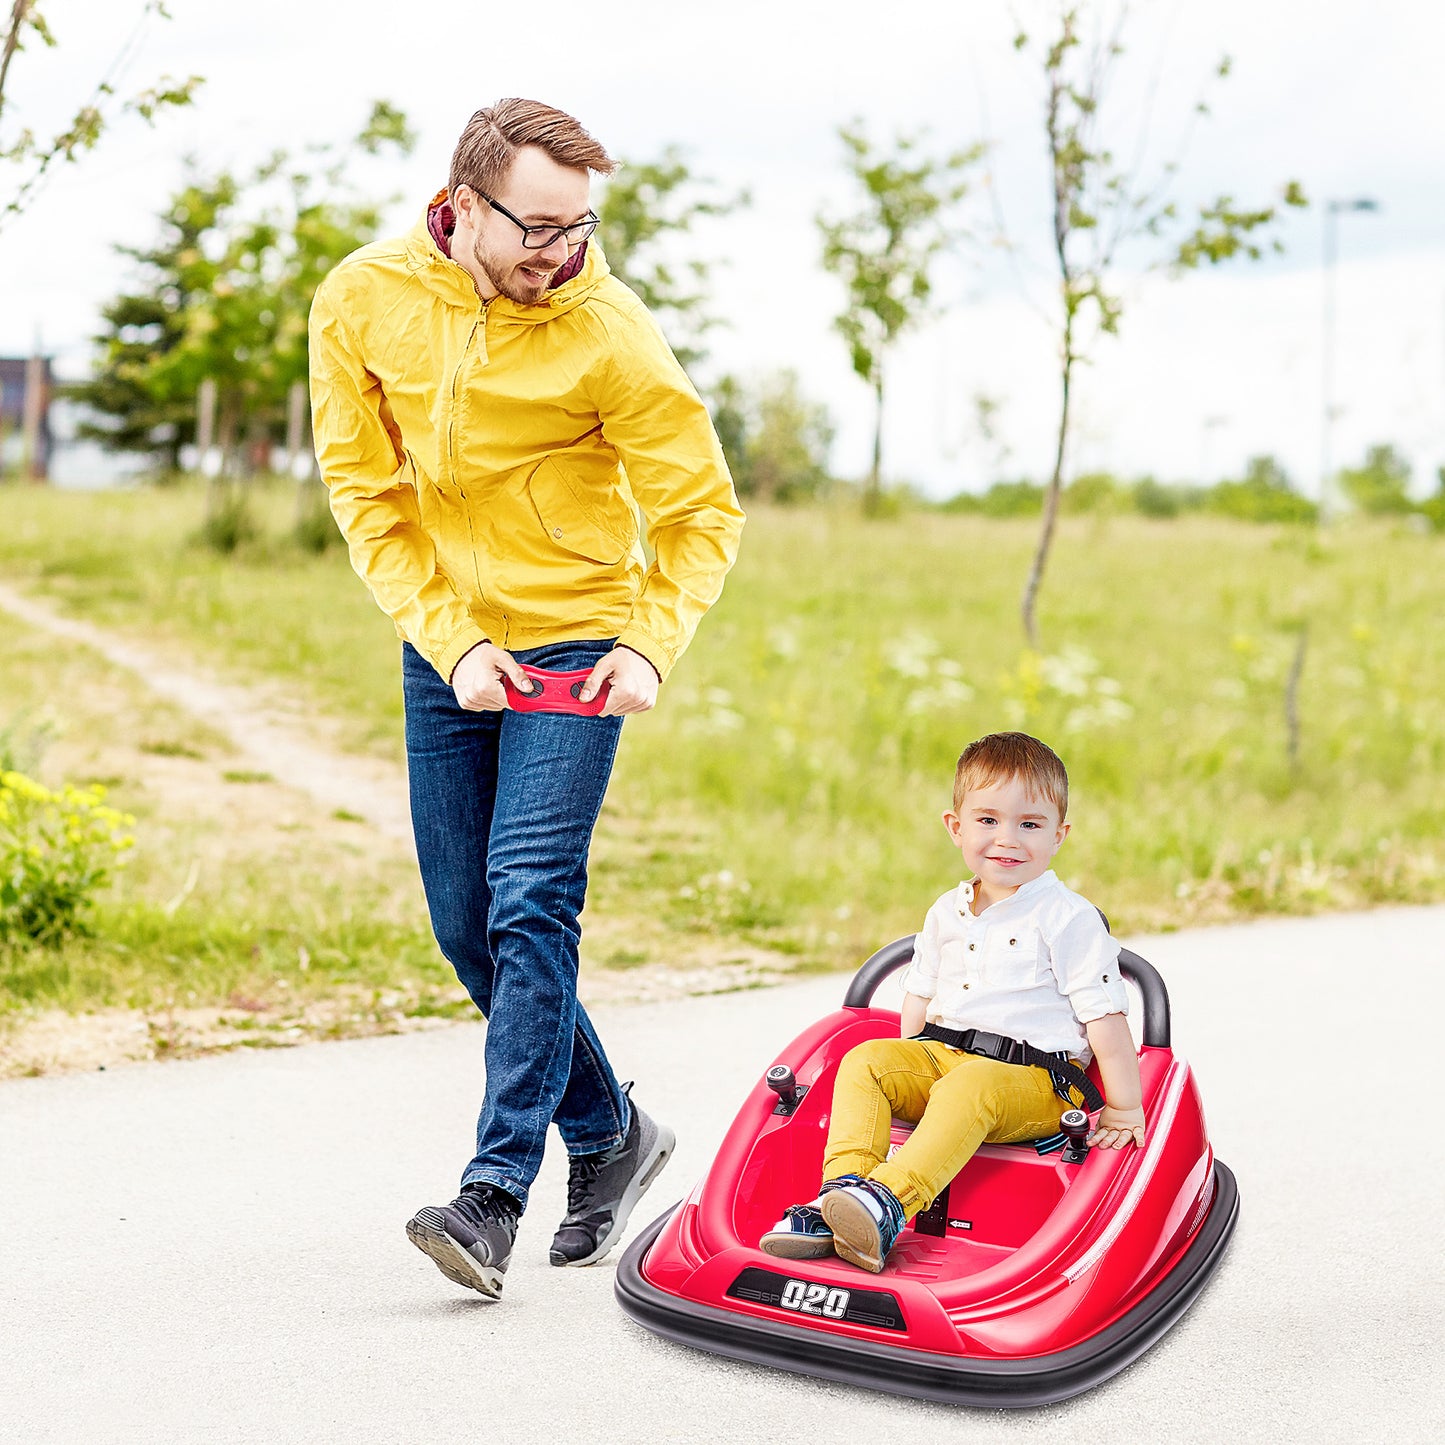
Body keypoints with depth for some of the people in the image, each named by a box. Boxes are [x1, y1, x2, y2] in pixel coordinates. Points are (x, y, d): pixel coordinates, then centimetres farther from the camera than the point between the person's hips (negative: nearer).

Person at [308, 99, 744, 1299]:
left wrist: (652, 646, -22)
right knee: (468, 928, 6)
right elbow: (368, 496, -3)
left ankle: (497, 1191, -14)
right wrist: (452, 642, -12)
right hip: (442, 648, 4)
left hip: (574, 644, -4)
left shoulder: (609, 334, -15)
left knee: (531, 902, -17)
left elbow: (703, 514, -7)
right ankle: (611, 1133, 25)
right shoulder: (362, 304, -7)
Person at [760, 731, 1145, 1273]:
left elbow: (1104, 1016, -8)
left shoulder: (1069, 919, -6)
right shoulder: (947, 913, 13)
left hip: (1034, 1081, -6)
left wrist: (1124, 1109, -9)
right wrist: (908, 1077, 15)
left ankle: (890, 1200, -52)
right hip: (940, 1057, 6)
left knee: (967, 1090, -36)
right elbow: (920, 993, 23)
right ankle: (843, 1188, -32)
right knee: (865, 1061, -16)